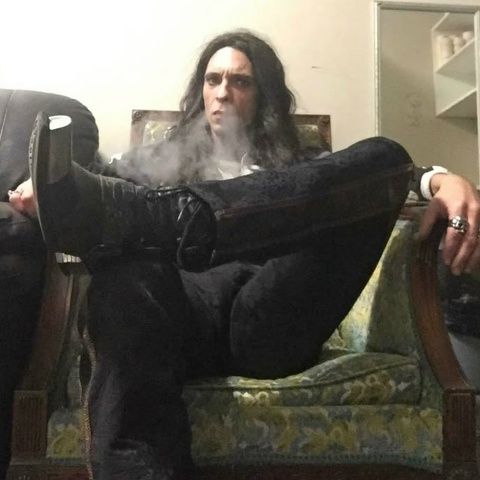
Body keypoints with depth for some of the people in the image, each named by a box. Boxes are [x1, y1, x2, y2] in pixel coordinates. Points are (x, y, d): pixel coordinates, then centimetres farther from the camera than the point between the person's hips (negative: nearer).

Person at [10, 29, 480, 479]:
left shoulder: (298, 165, 28)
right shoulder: (158, 160, 33)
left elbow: (388, 167, 13)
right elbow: (105, 190, 19)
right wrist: (50, 189, -5)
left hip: (271, 320, 1)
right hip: (191, 314, 0)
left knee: (383, 158, -17)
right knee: (128, 275, -36)